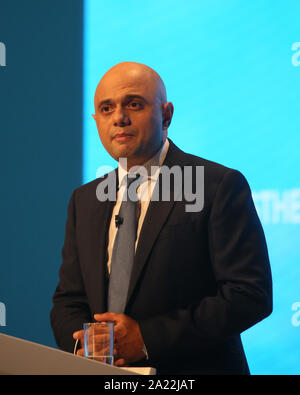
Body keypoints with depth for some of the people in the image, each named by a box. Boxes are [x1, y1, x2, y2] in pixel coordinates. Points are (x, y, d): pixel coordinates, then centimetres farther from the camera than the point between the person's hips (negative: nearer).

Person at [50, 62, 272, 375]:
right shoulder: (84, 201, 15)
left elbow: (250, 295, -9)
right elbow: (68, 302, 16)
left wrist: (148, 337, -12)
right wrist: (83, 345, -6)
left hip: (194, 370, -4)